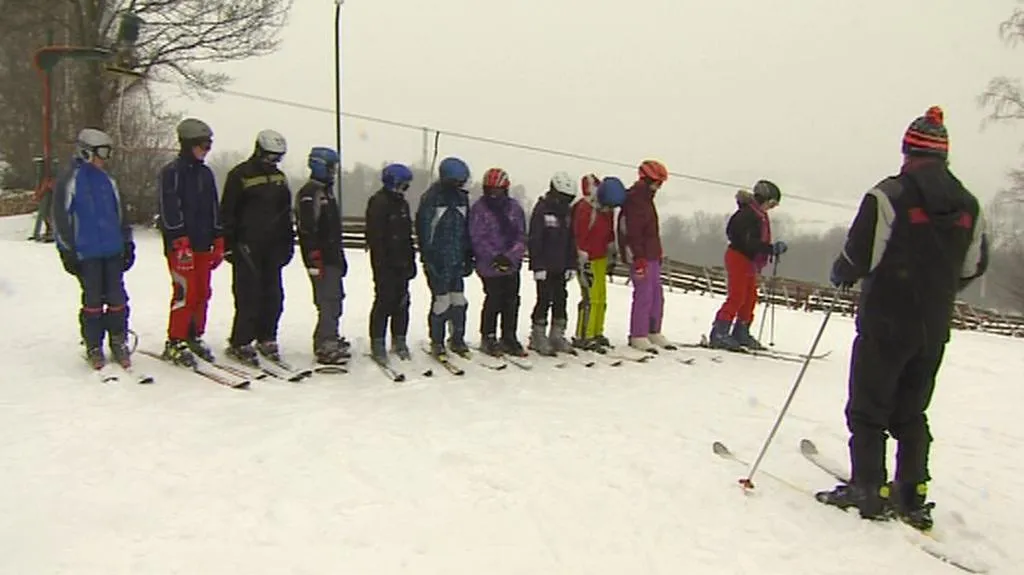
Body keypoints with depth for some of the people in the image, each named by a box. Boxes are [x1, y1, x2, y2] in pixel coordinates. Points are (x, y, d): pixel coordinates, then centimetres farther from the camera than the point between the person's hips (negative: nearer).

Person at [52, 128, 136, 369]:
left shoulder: (108, 181, 14)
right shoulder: (70, 180, -3)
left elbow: (120, 215, 20)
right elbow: (61, 219, -4)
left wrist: (128, 244, 16)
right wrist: (67, 252, -6)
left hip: (113, 251, 4)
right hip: (87, 253, -4)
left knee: (117, 299, 4)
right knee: (93, 301, 2)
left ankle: (118, 342, 16)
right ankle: (93, 347, 14)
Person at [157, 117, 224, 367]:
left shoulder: (206, 173, 17)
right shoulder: (172, 172, -5)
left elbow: (214, 209, 20)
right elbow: (170, 210, -12)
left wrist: (218, 243, 14)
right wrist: (181, 243, -18)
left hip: (203, 245, 7)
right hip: (180, 246, -7)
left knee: (203, 293, 9)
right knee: (185, 293, -10)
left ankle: (194, 336, 21)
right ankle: (174, 343, 0)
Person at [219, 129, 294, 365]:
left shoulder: (280, 177, 15)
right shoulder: (240, 175, -3)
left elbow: (286, 214, 21)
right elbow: (227, 212, -5)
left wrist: (288, 243, 17)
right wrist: (228, 244, -9)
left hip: (273, 246, 6)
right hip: (247, 246, -6)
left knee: (273, 295, 6)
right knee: (249, 295, -6)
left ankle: (266, 338, 18)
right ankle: (240, 343, 2)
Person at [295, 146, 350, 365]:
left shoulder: (328, 191, 20)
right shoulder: (309, 193, -11)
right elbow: (307, 228, -19)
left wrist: (341, 256, 25)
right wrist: (314, 259, -23)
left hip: (333, 256, 10)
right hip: (321, 258, -10)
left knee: (334, 300, 14)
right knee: (328, 301, -11)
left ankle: (330, 340, 24)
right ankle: (325, 345, -8)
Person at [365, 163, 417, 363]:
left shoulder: (402, 203, 16)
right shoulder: (379, 202, -10)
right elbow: (375, 236, -16)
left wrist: (411, 260, 18)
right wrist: (382, 261, -19)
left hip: (401, 262, 8)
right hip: (385, 264, -8)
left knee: (402, 302, 9)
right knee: (384, 302, -6)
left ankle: (399, 340, 20)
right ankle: (377, 344, 3)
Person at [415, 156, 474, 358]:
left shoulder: (462, 198, 11)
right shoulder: (431, 198, -8)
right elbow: (423, 229, -9)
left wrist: (469, 256, 13)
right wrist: (429, 258, -13)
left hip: (457, 259, 6)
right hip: (438, 260, -6)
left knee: (459, 300, 7)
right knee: (441, 300, -4)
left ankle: (457, 339, 20)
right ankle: (436, 342, 10)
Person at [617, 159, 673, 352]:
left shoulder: (645, 198, 19)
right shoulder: (635, 199, -13)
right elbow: (633, 231, -20)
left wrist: (658, 254, 24)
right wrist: (638, 258, -23)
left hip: (652, 255, 11)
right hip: (641, 257, -11)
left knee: (657, 295, 13)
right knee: (643, 296, -7)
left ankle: (654, 332, 23)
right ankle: (638, 336, 1)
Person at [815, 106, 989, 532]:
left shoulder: (889, 194, -13)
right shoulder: (968, 205, 6)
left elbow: (860, 254, -16)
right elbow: (974, 267, 11)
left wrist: (841, 275, 4)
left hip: (887, 321, -6)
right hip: (934, 329, 6)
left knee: (868, 409, 5)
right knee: (912, 413, 16)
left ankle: (869, 492, 8)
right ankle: (912, 495, 19)